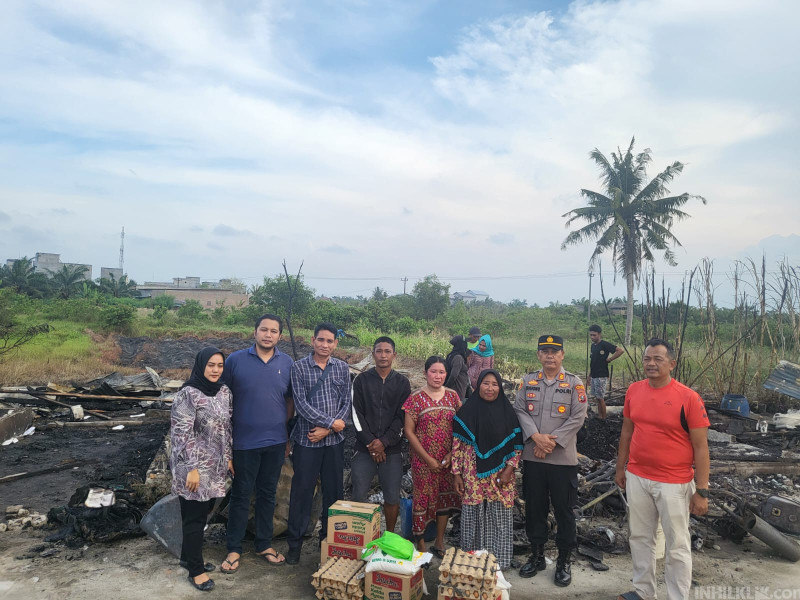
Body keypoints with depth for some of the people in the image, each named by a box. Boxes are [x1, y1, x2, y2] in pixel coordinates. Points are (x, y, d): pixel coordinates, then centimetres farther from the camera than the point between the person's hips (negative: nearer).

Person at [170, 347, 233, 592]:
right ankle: (195, 569, 20)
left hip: (215, 464, 7)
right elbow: (182, 434, -18)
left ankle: (188, 557, 36)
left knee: (203, 512, 18)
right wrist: (192, 468, -20)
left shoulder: (224, 392, 4)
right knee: (194, 517, 5)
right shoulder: (188, 394, -17)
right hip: (194, 466, -7)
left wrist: (228, 457, 15)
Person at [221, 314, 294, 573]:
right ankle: (234, 549, 25)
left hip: (275, 442, 3)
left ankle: (264, 544, 31)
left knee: (267, 494, 16)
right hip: (244, 442, -2)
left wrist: (287, 435, 10)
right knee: (240, 495, 9)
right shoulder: (235, 360, -7)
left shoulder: (287, 363, 1)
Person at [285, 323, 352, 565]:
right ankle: (295, 542, 22)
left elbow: (346, 403, 1)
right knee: (301, 492, 5)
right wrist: (332, 422, -13)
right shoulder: (299, 367, -5)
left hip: (334, 440, 3)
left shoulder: (342, 368, 4)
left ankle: (329, 538, 29)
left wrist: (326, 430, -9)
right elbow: (301, 404, -12)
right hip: (306, 440, -3)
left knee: (334, 491, 11)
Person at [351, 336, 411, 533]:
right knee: (359, 496, -1)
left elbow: (402, 417, -1)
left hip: (392, 449, 0)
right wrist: (370, 441, -9)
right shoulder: (361, 380, 4)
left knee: (392, 497, 5)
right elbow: (356, 414, -1)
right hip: (364, 448, 0)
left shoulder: (402, 383, 5)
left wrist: (384, 442, -10)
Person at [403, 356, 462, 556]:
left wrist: (452, 454, -6)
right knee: (424, 499, 3)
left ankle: (439, 544, 30)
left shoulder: (452, 396, 3)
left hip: (448, 459, 4)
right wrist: (428, 459, -10)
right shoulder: (416, 398, -8)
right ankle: (421, 547, 20)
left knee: (445, 498, 12)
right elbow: (409, 431, -8)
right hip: (423, 460, -3)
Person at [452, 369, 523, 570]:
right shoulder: (467, 411, -1)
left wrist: (509, 469, -7)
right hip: (473, 476, 0)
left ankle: (499, 560, 23)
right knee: (473, 516, 7)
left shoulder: (508, 412, 1)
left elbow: (517, 444, 3)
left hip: (500, 476, 0)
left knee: (499, 517, 6)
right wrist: (457, 474, -2)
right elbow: (457, 444, 1)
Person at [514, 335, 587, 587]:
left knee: (564, 510, 8)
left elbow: (578, 417, -9)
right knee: (534, 507, 13)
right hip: (532, 456, 2)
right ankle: (537, 555, 31)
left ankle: (564, 561, 25)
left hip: (563, 458, -2)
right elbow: (519, 410, -1)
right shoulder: (528, 381, 4)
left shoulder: (574, 383, -3)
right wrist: (536, 437, -15)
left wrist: (552, 442, -14)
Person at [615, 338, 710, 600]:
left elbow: (700, 447, -10)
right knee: (640, 538, 18)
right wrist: (620, 468, 14)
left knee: (677, 545, 10)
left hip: (674, 484, -4)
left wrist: (702, 491, -10)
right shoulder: (634, 390, 0)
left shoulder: (688, 398, -14)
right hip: (636, 478, 5)